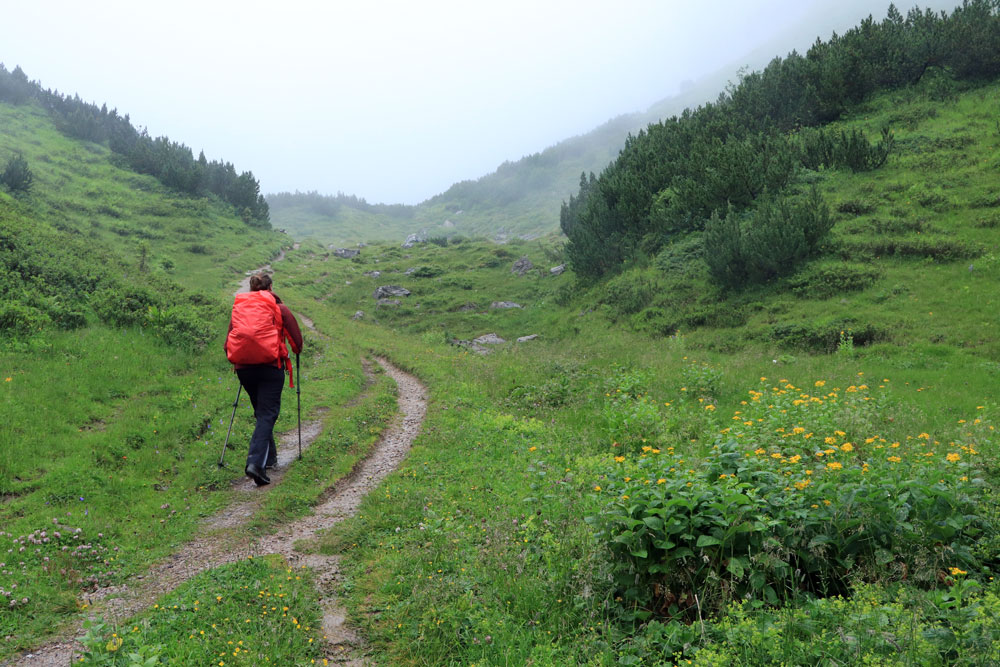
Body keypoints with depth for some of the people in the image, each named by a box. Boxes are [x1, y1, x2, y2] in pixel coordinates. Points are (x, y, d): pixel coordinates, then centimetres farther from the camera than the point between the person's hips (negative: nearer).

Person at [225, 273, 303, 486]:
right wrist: (297, 352, 29)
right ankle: (256, 462, -20)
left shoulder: (238, 308, 11)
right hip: (271, 367, -3)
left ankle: (269, 457, 28)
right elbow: (297, 339, 7)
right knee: (267, 414, -5)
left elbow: (228, 342, 11)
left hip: (244, 368, 4)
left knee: (261, 413, 19)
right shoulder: (279, 309, 4)